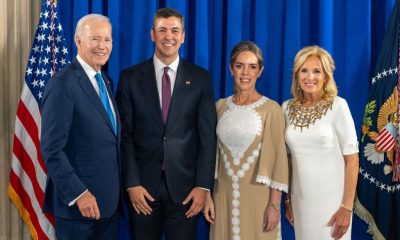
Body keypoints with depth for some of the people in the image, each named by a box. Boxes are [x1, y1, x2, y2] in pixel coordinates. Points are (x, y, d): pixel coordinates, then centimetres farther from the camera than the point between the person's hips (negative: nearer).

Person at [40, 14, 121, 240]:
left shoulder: (105, 81, 12)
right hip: (78, 202, -7)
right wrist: (78, 194, -20)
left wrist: (117, 191, 10)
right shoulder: (63, 83, -14)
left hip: (109, 199, 7)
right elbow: (52, 149, -18)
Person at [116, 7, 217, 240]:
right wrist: (132, 183, -7)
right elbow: (125, 135, -1)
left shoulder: (200, 78, 2)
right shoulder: (131, 77, 2)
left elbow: (208, 136, 0)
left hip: (185, 185, 0)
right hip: (143, 185, 0)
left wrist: (203, 185, -6)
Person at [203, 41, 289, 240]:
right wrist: (207, 195, 5)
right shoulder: (220, 106, 5)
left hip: (258, 196, -3)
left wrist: (274, 205, -11)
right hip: (224, 195, 3)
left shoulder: (271, 109, -7)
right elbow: (212, 154, 8)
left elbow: (278, 157, -8)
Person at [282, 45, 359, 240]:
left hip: (331, 199, -3)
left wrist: (347, 207, -13)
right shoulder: (287, 107, 2)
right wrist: (287, 200, 8)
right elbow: (288, 157, 9)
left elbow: (352, 159, -9)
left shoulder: (337, 106, -9)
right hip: (300, 199, 4)